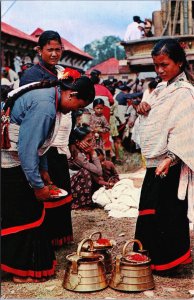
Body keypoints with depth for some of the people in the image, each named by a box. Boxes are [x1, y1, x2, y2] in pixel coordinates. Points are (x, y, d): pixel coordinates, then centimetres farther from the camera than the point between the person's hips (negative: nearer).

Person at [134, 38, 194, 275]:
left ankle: (167, 262, 12)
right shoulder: (162, 89, 14)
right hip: (155, 162, 9)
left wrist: (171, 158, -31)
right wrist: (143, 107, 4)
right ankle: (152, 257, 30)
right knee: (150, 210, 16)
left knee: (165, 213, -2)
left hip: (170, 165, -9)